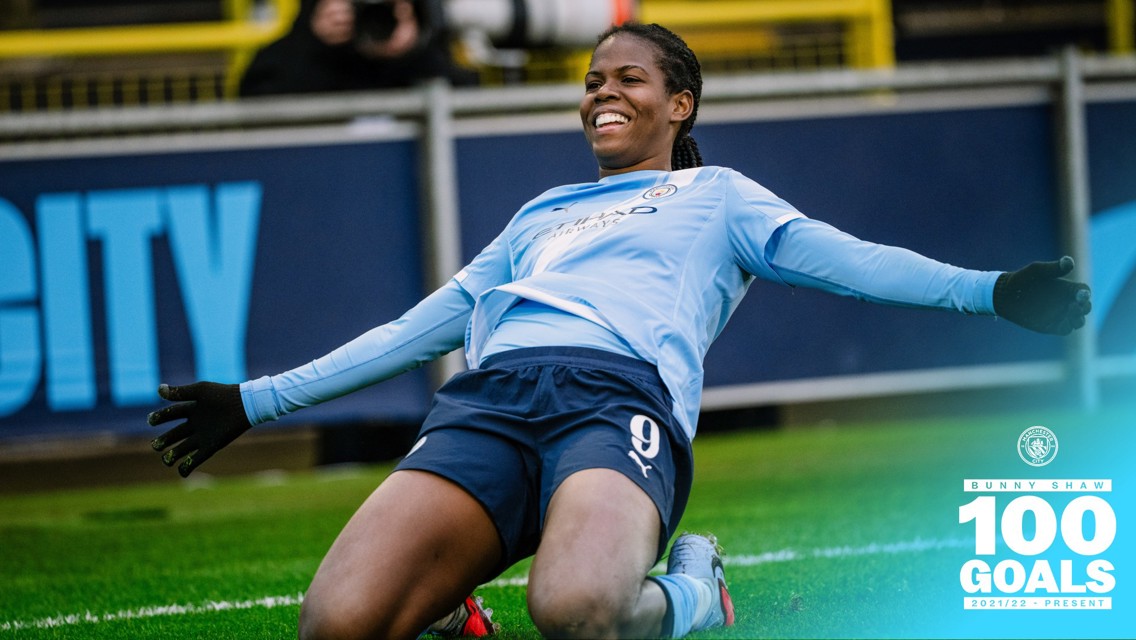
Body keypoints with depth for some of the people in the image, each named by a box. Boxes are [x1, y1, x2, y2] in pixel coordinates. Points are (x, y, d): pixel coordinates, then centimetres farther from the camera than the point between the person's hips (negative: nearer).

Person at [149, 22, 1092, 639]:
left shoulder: (714, 196, 27)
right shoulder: (538, 217, 39)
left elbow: (844, 259, 13)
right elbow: (414, 331, 39)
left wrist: (988, 291, -4)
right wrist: (255, 402, 35)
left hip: (620, 396, -3)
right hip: (486, 397, 3)